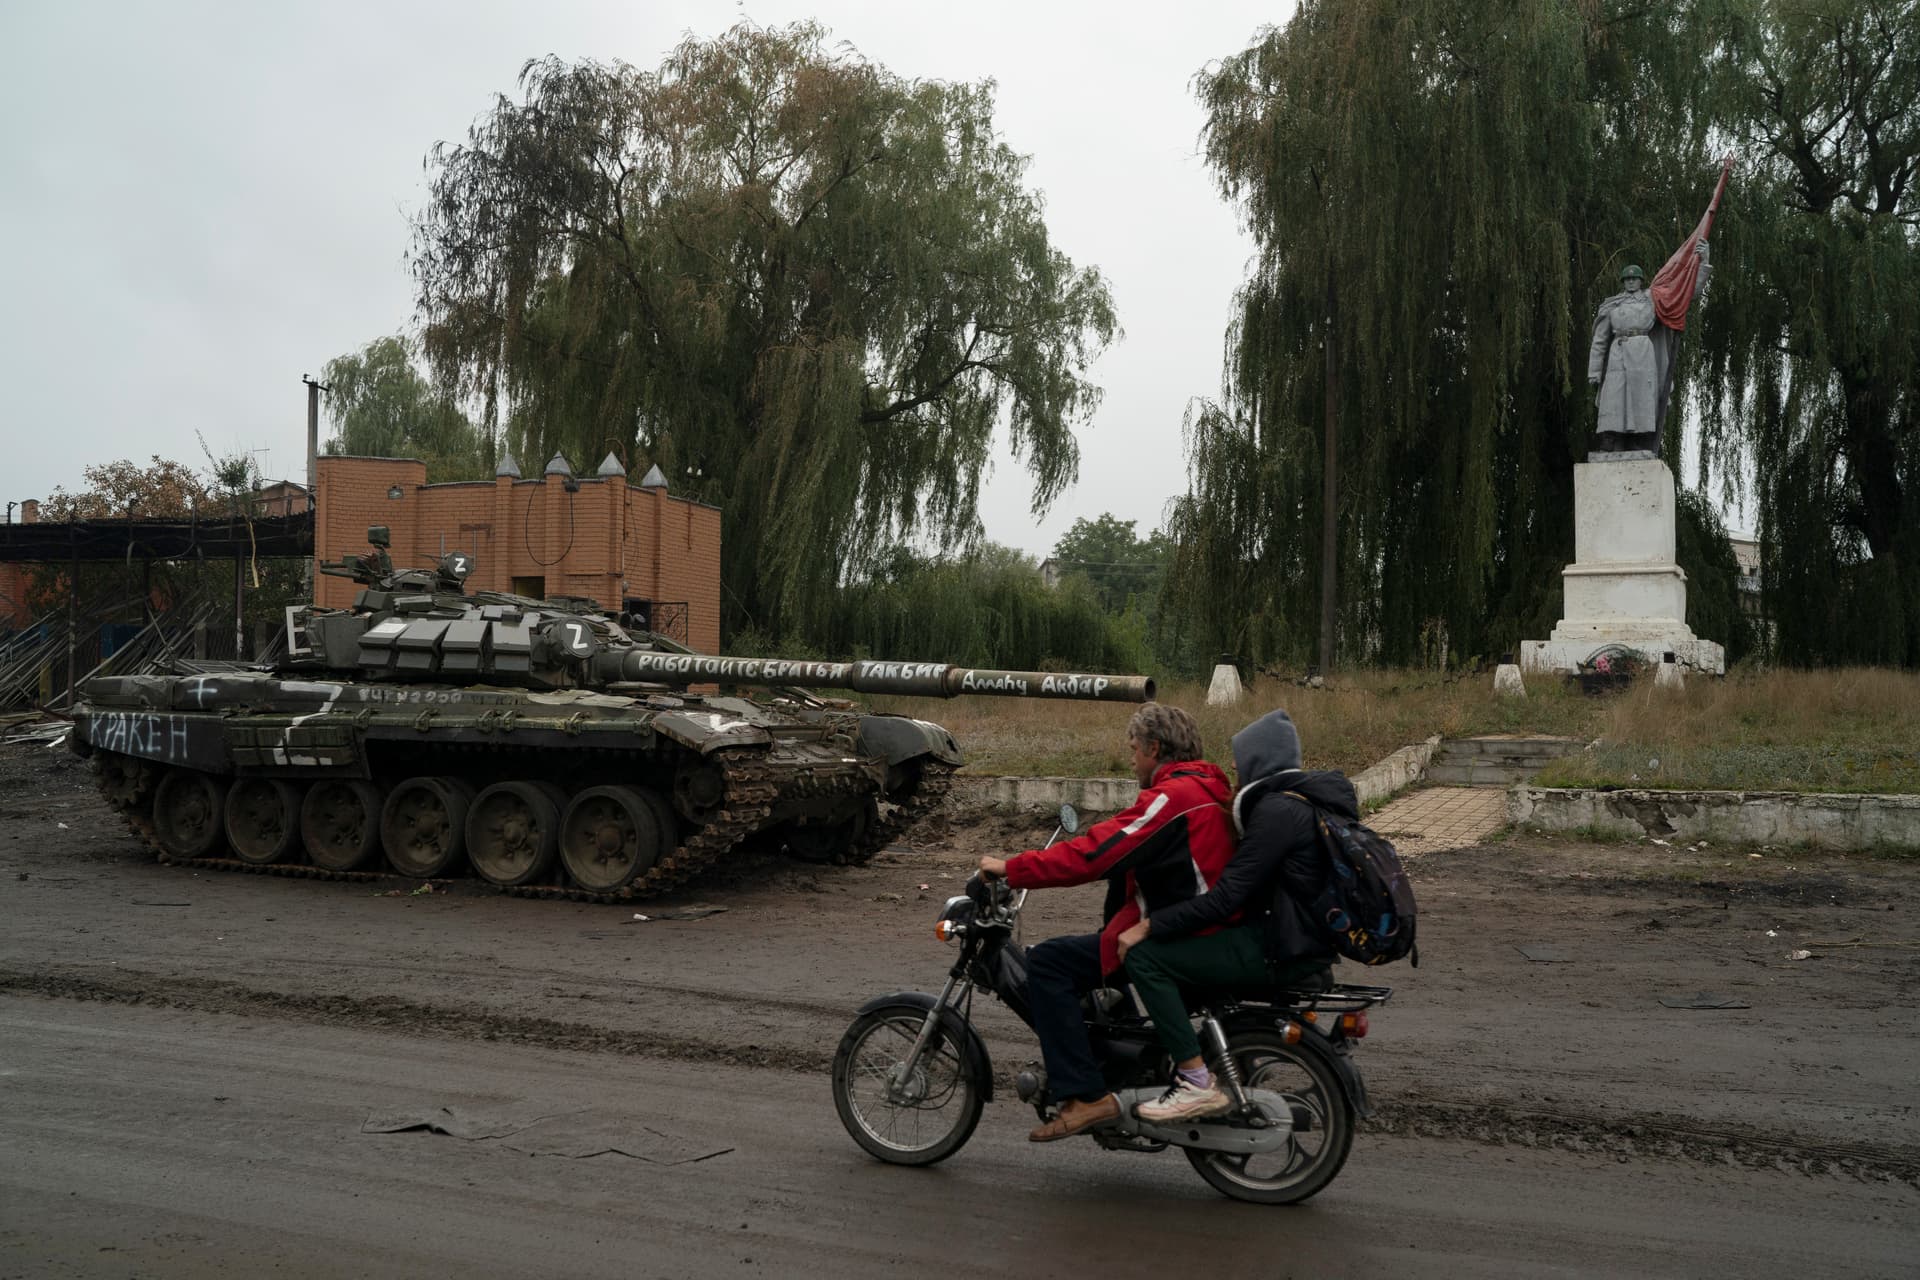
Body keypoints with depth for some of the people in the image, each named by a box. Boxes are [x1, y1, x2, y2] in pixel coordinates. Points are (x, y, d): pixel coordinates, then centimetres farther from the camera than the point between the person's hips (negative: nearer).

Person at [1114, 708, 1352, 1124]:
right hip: (1308, 939, 11)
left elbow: (1227, 897, -22)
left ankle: (1197, 1084, -15)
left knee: (1145, 956, -14)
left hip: (1280, 951, -11)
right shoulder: (1314, 796, 13)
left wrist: (1149, 926, -16)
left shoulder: (1278, 810, -18)